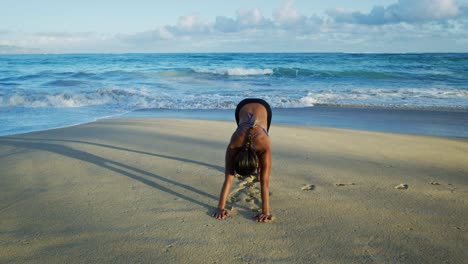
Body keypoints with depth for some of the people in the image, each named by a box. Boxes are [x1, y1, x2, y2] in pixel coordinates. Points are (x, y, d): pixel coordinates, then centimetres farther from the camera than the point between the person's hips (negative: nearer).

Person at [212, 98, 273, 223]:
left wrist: (266, 212, -44)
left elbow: (265, 183, -41)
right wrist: (221, 207, -39)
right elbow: (228, 179, -36)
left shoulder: (264, 147, -41)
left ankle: (260, 168, 40)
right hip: (242, 106, 1)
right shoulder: (233, 146, -38)